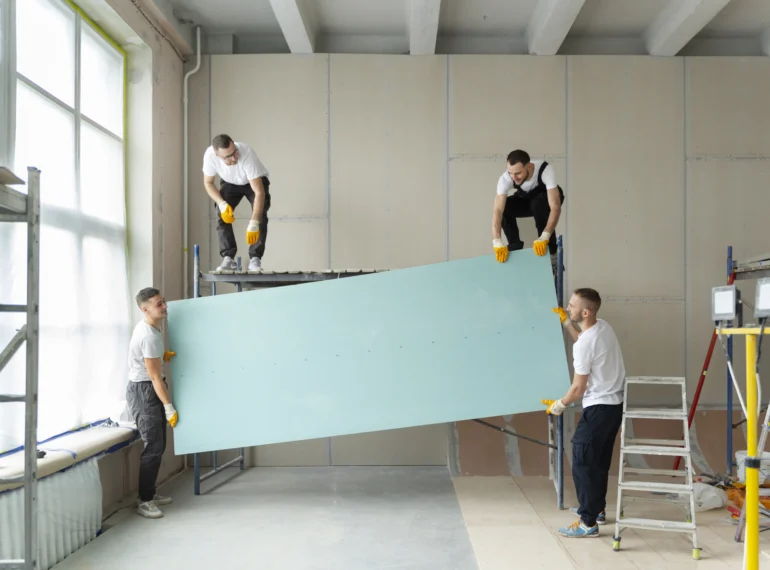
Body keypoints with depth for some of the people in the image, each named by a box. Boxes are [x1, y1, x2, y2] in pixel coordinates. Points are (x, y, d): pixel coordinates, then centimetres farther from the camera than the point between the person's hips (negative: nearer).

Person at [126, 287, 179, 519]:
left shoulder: (148, 327, 6)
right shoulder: (149, 336, -24)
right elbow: (155, 377, -22)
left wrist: (164, 354, 9)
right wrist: (169, 407, -19)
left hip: (148, 389, 10)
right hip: (143, 391, -10)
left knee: (158, 445, 14)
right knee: (153, 447, -11)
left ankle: (150, 493, 23)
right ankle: (144, 501, -4)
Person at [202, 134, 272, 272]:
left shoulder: (247, 154, -43)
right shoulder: (210, 155, -32)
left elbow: (259, 192, -42)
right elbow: (208, 183, -13)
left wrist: (253, 224, -49)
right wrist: (222, 204, -30)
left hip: (256, 181, -3)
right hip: (230, 183, 3)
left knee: (260, 217, -23)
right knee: (222, 215, -17)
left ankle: (255, 259, -18)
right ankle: (228, 259, -12)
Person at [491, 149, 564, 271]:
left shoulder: (545, 170, -40)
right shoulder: (505, 178, -33)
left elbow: (555, 207, -46)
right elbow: (497, 210, -40)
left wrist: (544, 237, -58)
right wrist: (497, 243, -53)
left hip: (547, 198, -3)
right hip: (526, 199, 3)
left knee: (538, 203, -36)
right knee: (504, 207, -27)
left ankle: (551, 253, -24)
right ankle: (516, 249, -10)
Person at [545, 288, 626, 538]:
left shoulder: (584, 344, -24)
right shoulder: (604, 326, 2)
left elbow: (578, 389, -18)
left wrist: (559, 405, -2)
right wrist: (566, 322, 21)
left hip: (598, 408, -10)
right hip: (615, 403, 10)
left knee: (582, 464, -5)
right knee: (599, 461, 20)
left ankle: (588, 523, -3)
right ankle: (596, 509, 33)